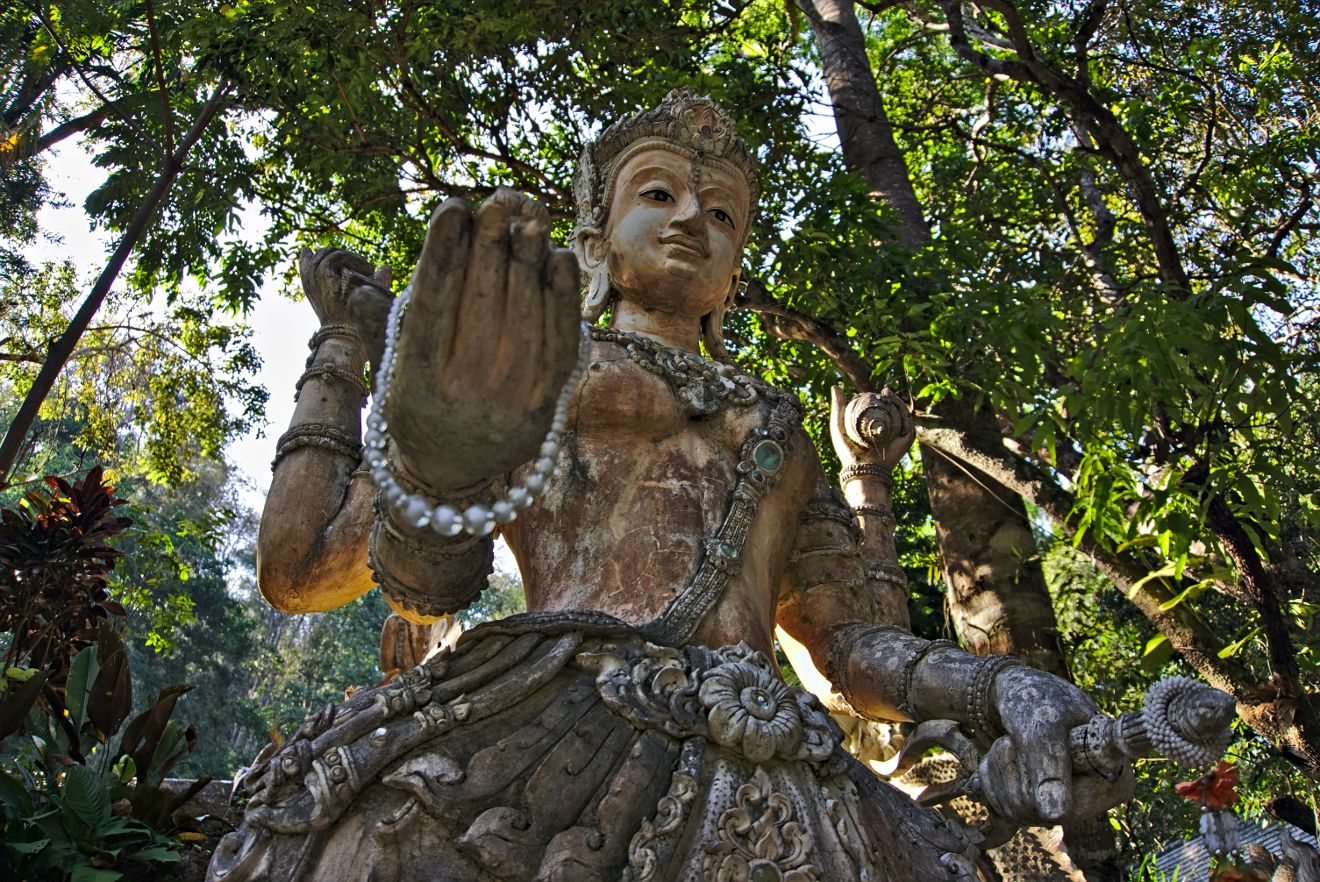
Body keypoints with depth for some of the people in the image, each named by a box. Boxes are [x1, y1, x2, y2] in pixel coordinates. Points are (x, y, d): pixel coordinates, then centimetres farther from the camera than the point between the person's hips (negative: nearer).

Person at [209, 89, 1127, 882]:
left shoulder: (776, 436, 26)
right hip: (544, 728, -3)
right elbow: (299, 567, 10)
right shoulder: (525, 364, 16)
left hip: (766, 785, 4)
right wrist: (346, 338, 11)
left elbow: (861, 649, 19)